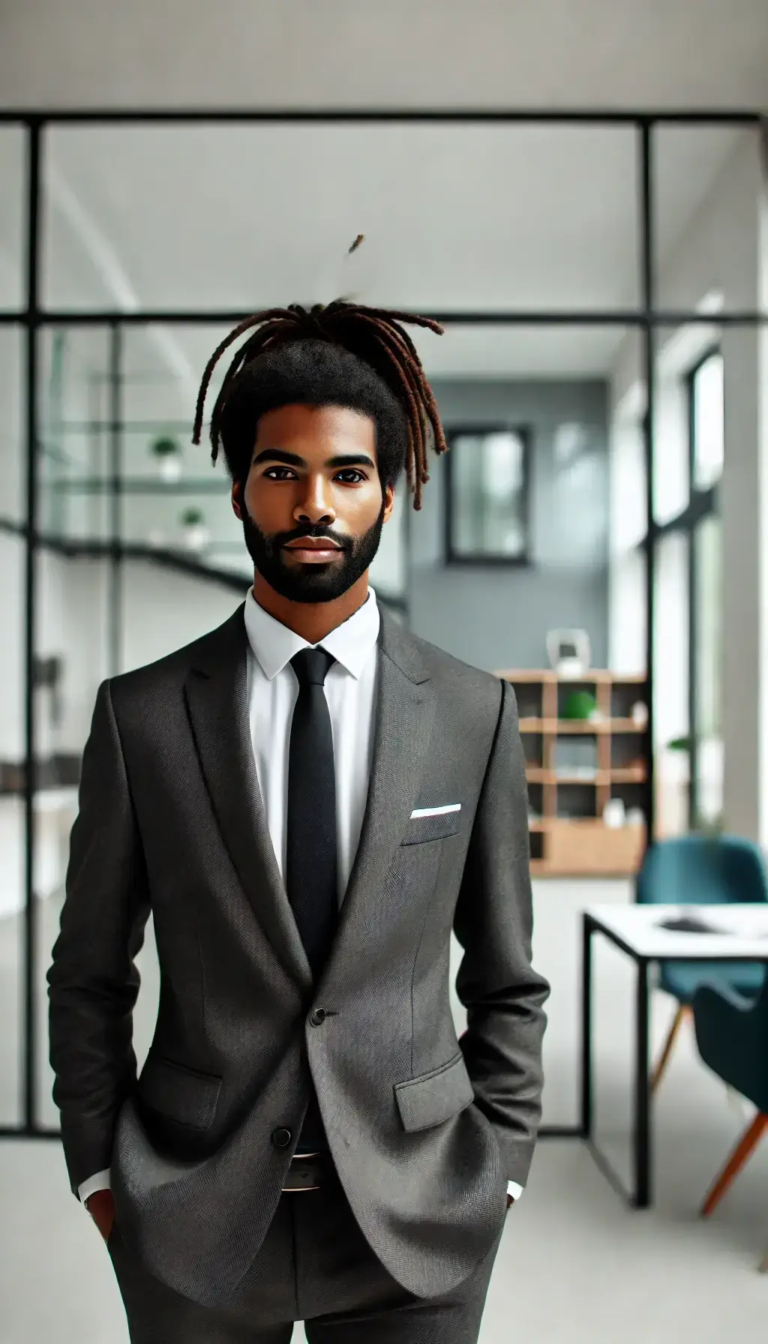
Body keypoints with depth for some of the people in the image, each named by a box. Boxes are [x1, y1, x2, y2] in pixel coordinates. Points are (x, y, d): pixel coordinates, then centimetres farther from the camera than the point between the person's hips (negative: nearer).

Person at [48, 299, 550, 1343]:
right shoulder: (140, 715, -7)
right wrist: (99, 1174, 1)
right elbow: (88, 976, 2)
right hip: (192, 1220, 0)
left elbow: (507, 980, 3)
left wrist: (498, 1168, 1)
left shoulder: (476, 713, -5)